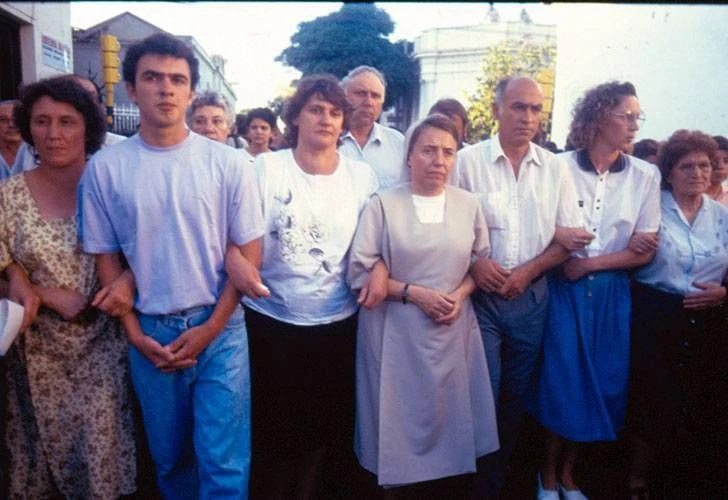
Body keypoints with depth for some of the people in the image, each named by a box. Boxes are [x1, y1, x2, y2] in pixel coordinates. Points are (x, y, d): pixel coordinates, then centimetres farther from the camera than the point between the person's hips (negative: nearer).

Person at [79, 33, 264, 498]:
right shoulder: (105, 168, -1)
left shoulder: (229, 163, -5)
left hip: (220, 328, -1)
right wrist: (136, 335, -1)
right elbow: (106, 256, 4)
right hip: (149, 332, 2)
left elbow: (248, 253, -4)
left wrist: (209, 329, -7)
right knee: (169, 456, 18)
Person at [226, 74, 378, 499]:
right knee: (273, 428, 12)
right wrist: (235, 261, -26)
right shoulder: (265, 168, -5)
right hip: (270, 321, -2)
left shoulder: (362, 175, 3)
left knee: (333, 428, 17)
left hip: (338, 323, 2)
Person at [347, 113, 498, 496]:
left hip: (453, 331, 3)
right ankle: (400, 481, 29)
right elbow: (359, 273, -8)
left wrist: (460, 295, -7)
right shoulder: (383, 204, -6)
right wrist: (414, 293, -15)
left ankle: (449, 484, 32)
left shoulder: (468, 204, 4)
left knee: (451, 415, 10)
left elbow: (482, 262, 12)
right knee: (403, 418, 6)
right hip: (398, 332, -3)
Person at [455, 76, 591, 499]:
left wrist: (526, 273, -9)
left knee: (517, 394, 14)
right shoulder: (468, 161, -4)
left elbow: (569, 237, 4)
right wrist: (473, 263, -18)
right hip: (479, 293, -3)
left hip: (531, 297, 3)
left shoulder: (555, 169, 4)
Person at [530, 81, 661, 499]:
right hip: (563, 288, -2)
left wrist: (589, 263, -13)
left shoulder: (646, 176, 1)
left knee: (601, 385, 10)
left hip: (611, 294, 3)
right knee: (560, 382, 4)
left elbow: (646, 252, -1)